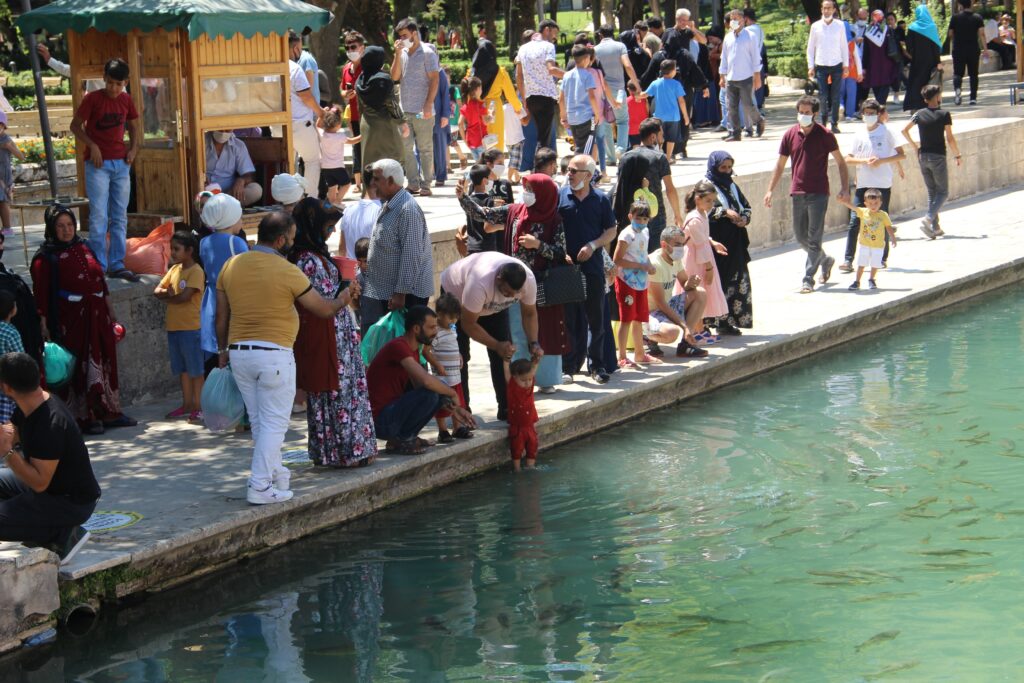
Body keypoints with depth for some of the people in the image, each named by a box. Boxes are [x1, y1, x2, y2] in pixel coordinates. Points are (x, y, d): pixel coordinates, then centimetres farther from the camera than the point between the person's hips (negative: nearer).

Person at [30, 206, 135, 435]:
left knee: (104, 362, 11)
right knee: (79, 367, -2)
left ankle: (108, 412, 20)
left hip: (97, 315, 6)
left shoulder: (83, 248, 10)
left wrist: (111, 313, 17)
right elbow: (41, 298, -13)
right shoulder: (45, 259, -9)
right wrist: (47, 330, -19)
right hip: (71, 319, -6)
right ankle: (86, 417, 6)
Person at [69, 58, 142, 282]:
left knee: (120, 217, 7)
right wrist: (92, 146, -15)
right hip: (98, 163, -5)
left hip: (121, 163, 5)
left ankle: (117, 265, 12)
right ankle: (98, 266, -5)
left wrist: (133, 148, 6)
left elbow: (134, 125, 21)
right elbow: (75, 125, -3)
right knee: (99, 216, -8)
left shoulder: (126, 100, 6)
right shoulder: (92, 99, -8)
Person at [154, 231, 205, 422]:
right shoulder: (174, 269, 13)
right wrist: (166, 292, -11)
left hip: (190, 327, -8)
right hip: (173, 326, 8)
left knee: (195, 369, -1)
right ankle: (186, 405, 22)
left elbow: (184, 296, -20)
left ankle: (198, 407, 2)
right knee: (182, 369, 14)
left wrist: (166, 297, -4)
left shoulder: (196, 271, -11)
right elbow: (157, 291, 11)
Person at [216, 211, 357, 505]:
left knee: (258, 420, 17)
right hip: (274, 353, -6)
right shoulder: (288, 272, -11)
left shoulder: (230, 266, 3)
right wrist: (344, 297, 19)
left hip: (238, 352, 6)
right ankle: (261, 487, -3)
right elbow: (324, 309, -1)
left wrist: (223, 350, 21)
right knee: (274, 422, 1)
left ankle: (275, 474, 28)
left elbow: (222, 316, 9)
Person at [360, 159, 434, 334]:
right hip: (381, 291, 10)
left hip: (406, 293, -10)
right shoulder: (388, 206, 11)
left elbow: (412, 256, -24)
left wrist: (400, 293, -24)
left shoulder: (408, 211, -21)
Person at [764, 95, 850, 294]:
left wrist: (844, 188, -6)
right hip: (798, 193, 4)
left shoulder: (824, 135, -4)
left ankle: (808, 279, -4)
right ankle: (826, 261, 36)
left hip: (818, 193, -4)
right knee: (800, 235, 12)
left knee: (814, 238, -7)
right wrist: (770, 190, 7)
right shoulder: (790, 135, 5)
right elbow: (780, 165, 12)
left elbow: (840, 162, 2)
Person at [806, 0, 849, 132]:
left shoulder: (840, 25, 4)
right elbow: (810, 48, 6)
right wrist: (810, 66, 0)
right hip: (821, 66, 0)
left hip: (837, 66, 0)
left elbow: (844, 46, 7)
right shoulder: (816, 26, 3)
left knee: (835, 97, -1)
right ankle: (823, 122, 8)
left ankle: (834, 124, 5)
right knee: (823, 97, -4)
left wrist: (846, 65, 3)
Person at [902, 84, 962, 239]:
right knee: (943, 192, 4)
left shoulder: (920, 114, 3)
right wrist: (957, 155, 3)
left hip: (923, 156, 5)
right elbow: (950, 139, -9)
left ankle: (935, 227, 11)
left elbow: (904, 130, 3)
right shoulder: (944, 115, -9)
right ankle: (928, 219, -19)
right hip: (938, 157, -5)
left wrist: (914, 146, 14)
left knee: (931, 192, 14)